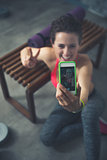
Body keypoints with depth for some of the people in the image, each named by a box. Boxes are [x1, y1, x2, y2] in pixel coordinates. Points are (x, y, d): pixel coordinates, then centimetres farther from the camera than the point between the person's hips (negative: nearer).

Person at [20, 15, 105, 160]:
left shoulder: (84, 62, -36)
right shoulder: (49, 55, -26)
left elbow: (84, 97, -51)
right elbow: (27, 49, -5)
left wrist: (78, 105, -75)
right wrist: (26, 57, -29)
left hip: (90, 100, -3)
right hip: (66, 103, 4)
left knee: (89, 114, -41)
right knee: (47, 138, -13)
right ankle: (91, 125, 0)